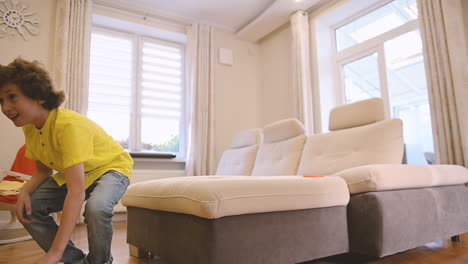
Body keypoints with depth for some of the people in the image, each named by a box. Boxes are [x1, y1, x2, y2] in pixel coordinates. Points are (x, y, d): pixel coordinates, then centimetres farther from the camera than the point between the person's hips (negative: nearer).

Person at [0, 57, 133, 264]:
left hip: (111, 167, -7)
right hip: (72, 173, 8)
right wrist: (25, 191, -18)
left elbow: (76, 192, -41)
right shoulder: (29, 127, -10)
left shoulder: (69, 125, -35)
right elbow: (43, 170, 5)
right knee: (28, 209, -9)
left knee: (96, 207, -36)